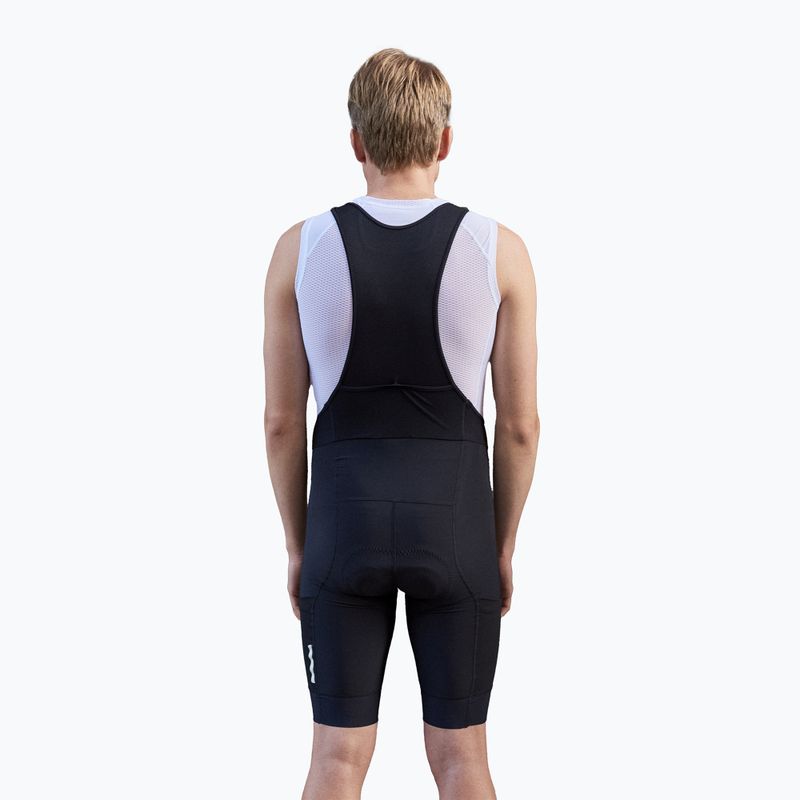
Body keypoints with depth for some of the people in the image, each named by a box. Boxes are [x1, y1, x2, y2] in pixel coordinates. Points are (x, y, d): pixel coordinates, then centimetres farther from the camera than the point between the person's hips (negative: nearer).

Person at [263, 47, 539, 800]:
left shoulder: (300, 249, -5)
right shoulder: (500, 250, -6)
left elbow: (281, 419, -1)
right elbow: (520, 423, -3)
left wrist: (297, 544, 11)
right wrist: (503, 545, 9)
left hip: (346, 527, 1)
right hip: (454, 527, 0)